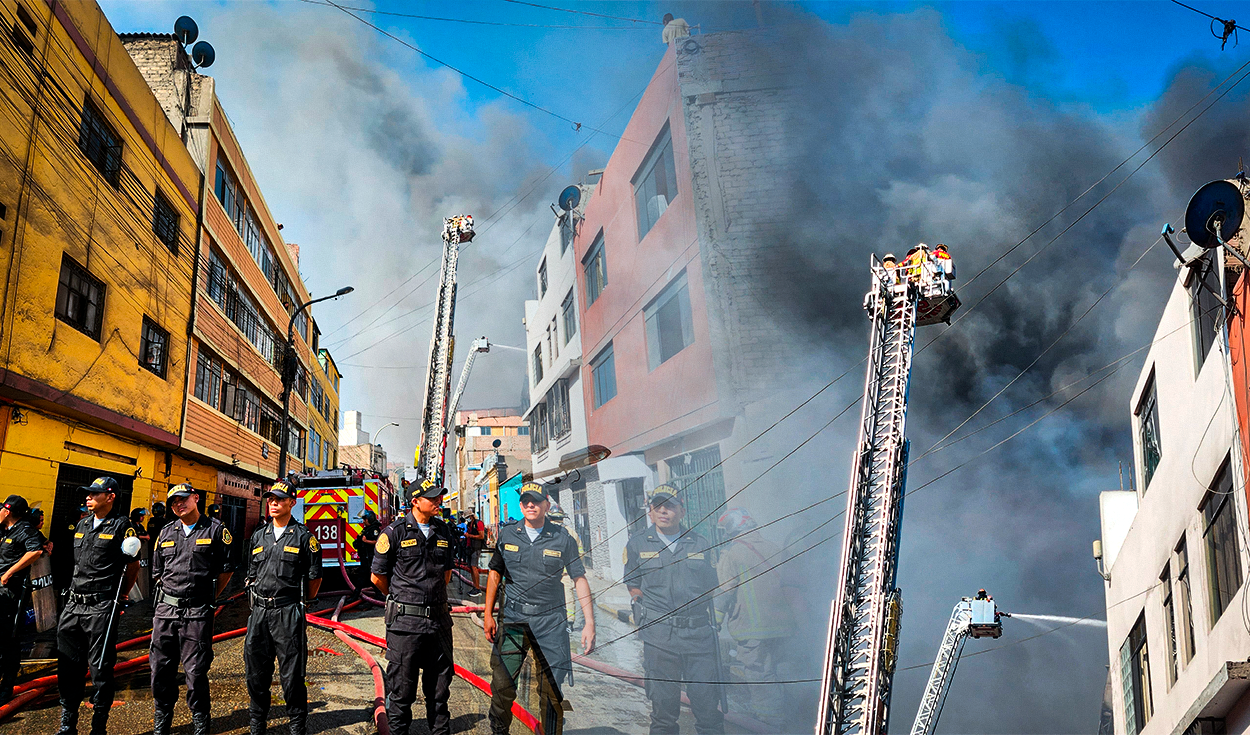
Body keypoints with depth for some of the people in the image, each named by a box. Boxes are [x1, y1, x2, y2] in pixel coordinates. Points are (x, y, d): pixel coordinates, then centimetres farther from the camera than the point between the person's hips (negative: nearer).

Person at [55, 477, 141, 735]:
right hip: (74, 604, 7)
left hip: (101, 607, -7)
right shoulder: (82, 525, 13)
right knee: (67, 668, 11)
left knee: (101, 670, 1)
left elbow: (133, 564, -2)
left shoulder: (122, 526, -8)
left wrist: (121, 595, 5)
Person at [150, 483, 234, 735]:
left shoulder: (215, 530, -1)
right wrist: (168, 595, 13)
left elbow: (226, 569, 4)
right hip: (165, 610, 5)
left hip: (197, 613, -4)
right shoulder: (166, 533, 13)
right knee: (161, 668, 9)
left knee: (196, 670, -3)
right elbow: (157, 572, 22)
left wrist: (209, 598, 4)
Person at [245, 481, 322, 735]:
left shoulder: (303, 536, -2)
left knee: (292, 674, -1)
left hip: (288, 613, -5)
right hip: (259, 612, 5)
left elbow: (315, 576, 3)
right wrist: (258, 600, 15)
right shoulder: (258, 536, 13)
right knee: (256, 672, 11)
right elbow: (252, 575, 21)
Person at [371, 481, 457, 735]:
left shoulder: (444, 531, 8)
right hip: (405, 621, -4)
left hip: (438, 619, 5)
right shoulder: (395, 532, -6)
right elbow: (378, 576, 2)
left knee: (439, 685, 13)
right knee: (401, 688, 4)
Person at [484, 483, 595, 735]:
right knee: (502, 684, 3)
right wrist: (488, 615, 8)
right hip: (513, 619, 1)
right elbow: (494, 574, 13)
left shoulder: (563, 539, 0)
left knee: (553, 688, 0)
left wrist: (590, 623, -6)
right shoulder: (507, 534, 5)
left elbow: (580, 580, 1)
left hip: (551, 620, -1)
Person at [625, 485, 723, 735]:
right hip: (659, 633, -1)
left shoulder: (700, 543, 11)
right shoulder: (637, 543, 8)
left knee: (707, 700, 1)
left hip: (699, 631, 1)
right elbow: (633, 586, 11)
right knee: (663, 701, 5)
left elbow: (711, 586, 16)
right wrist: (653, 608, -1)